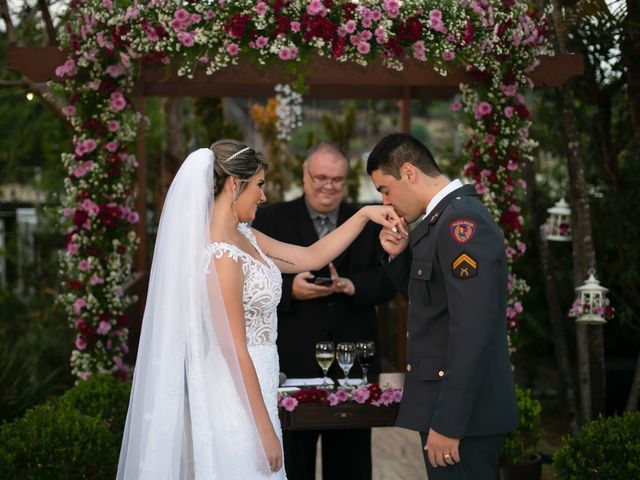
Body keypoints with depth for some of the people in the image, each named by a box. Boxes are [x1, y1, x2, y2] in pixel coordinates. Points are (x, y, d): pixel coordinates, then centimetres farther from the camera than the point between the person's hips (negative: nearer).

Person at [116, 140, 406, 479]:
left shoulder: (243, 237, 6)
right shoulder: (222, 256, -22)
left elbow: (311, 257, 15)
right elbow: (236, 352, -21)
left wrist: (364, 214, 10)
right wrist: (265, 430, -18)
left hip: (247, 386, 9)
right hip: (238, 393, -9)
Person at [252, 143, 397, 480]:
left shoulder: (368, 223, 11)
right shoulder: (271, 219, 4)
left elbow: (388, 280, 2)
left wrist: (352, 285, -18)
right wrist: (289, 289, -21)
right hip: (292, 362, -2)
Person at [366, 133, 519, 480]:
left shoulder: (461, 221, -18)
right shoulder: (446, 217, 12)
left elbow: (472, 330, -24)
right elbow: (425, 299, 23)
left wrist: (448, 423, -24)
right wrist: (399, 255, 5)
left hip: (463, 410, -10)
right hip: (448, 399, 10)